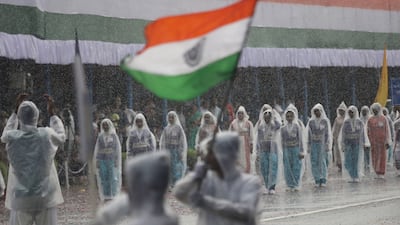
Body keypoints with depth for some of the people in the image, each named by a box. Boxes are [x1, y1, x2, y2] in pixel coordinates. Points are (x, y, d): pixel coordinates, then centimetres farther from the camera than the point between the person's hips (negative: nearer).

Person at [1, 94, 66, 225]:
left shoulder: (12, 138, -7)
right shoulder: (46, 135, -7)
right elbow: (61, 138, 18)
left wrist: (16, 111, 23)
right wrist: (52, 113, 26)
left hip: (21, 200, 0)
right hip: (46, 198, 0)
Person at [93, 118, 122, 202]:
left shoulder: (114, 136, 4)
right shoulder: (100, 136, 10)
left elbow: (117, 149, 2)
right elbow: (97, 149, 12)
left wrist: (116, 161, -5)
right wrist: (97, 161, 7)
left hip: (111, 160, -2)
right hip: (102, 160, 2)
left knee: (112, 178, -6)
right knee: (103, 178, 0)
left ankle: (113, 196, -1)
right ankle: (106, 196, 4)